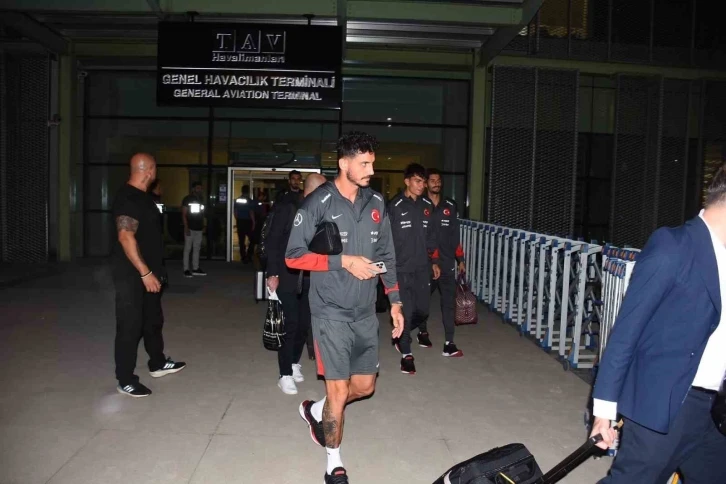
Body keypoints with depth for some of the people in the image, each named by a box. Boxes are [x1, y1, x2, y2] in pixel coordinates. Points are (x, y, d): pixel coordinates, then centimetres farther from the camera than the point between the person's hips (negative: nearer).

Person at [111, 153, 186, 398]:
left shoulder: (143, 196, 12)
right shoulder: (127, 198, -19)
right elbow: (125, 237, -26)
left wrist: (154, 270, 21)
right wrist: (145, 272, -26)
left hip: (148, 270, 10)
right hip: (131, 273, -10)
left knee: (153, 319, 19)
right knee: (130, 325, -1)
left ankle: (158, 363, 35)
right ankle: (125, 380, 10)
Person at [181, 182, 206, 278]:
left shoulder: (201, 199, 13)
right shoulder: (187, 199, -5)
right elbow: (184, 214, -9)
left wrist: (203, 226, 13)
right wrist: (186, 227, -17)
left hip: (199, 228, 6)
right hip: (190, 228, -6)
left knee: (197, 248, 9)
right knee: (187, 249, -3)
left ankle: (195, 269, 14)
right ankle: (186, 269, -1)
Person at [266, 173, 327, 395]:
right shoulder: (287, 207, -8)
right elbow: (273, 240, -7)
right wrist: (272, 273, -11)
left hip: (309, 277, 4)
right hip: (287, 276, -4)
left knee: (304, 323, 9)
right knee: (290, 324, -3)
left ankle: (294, 363, 30)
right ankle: (285, 374, 10)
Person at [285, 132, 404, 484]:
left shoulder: (375, 203, 5)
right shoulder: (318, 203, -11)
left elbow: (386, 255, 12)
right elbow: (294, 256, -10)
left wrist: (395, 302, 9)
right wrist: (344, 260, -18)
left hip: (365, 312, 6)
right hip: (331, 312, -5)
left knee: (364, 386, 14)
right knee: (338, 390, 2)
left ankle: (316, 411, 42)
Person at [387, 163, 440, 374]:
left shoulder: (427, 206, 8)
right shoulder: (395, 206, -7)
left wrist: (434, 261, 15)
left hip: (422, 267, 5)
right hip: (401, 268, -5)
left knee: (422, 309, 10)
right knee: (405, 311, -1)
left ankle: (401, 335, 39)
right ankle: (406, 353, 15)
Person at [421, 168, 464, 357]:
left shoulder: (450, 206, 7)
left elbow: (455, 235, 9)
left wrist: (460, 259, 7)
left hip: (446, 262, 2)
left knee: (449, 301, -3)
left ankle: (449, 343, -1)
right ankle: (423, 331, 37)